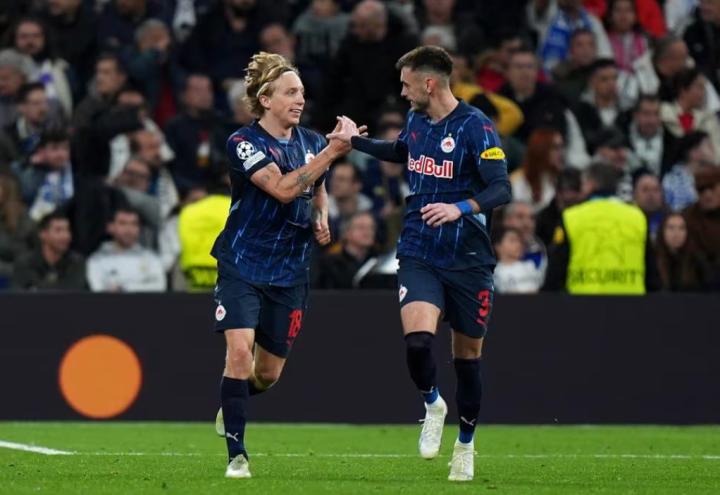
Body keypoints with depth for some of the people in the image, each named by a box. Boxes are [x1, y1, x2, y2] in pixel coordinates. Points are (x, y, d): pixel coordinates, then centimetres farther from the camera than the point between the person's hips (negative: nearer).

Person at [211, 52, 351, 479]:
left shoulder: (312, 141, 6)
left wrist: (322, 219, 4)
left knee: (268, 373, 11)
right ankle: (236, 454, -16)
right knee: (240, 349, -23)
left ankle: (230, 406, 46)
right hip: (242, 264, -5)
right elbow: (282, 188, -27)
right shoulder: (244, 142, -13)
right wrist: (330, 154, -31)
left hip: (290, 271, 5)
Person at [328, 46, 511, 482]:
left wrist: (461, 208, -36)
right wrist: (356, 141, 26)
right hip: (419, 256, 3)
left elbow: (501, 188, -20)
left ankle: (465, 445, 28)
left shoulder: (475, 127, -13)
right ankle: (432, 404, 8)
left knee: (468, 355, 8)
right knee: (418, 337, -21)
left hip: (468, 261, -3)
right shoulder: (416, 122, 6)